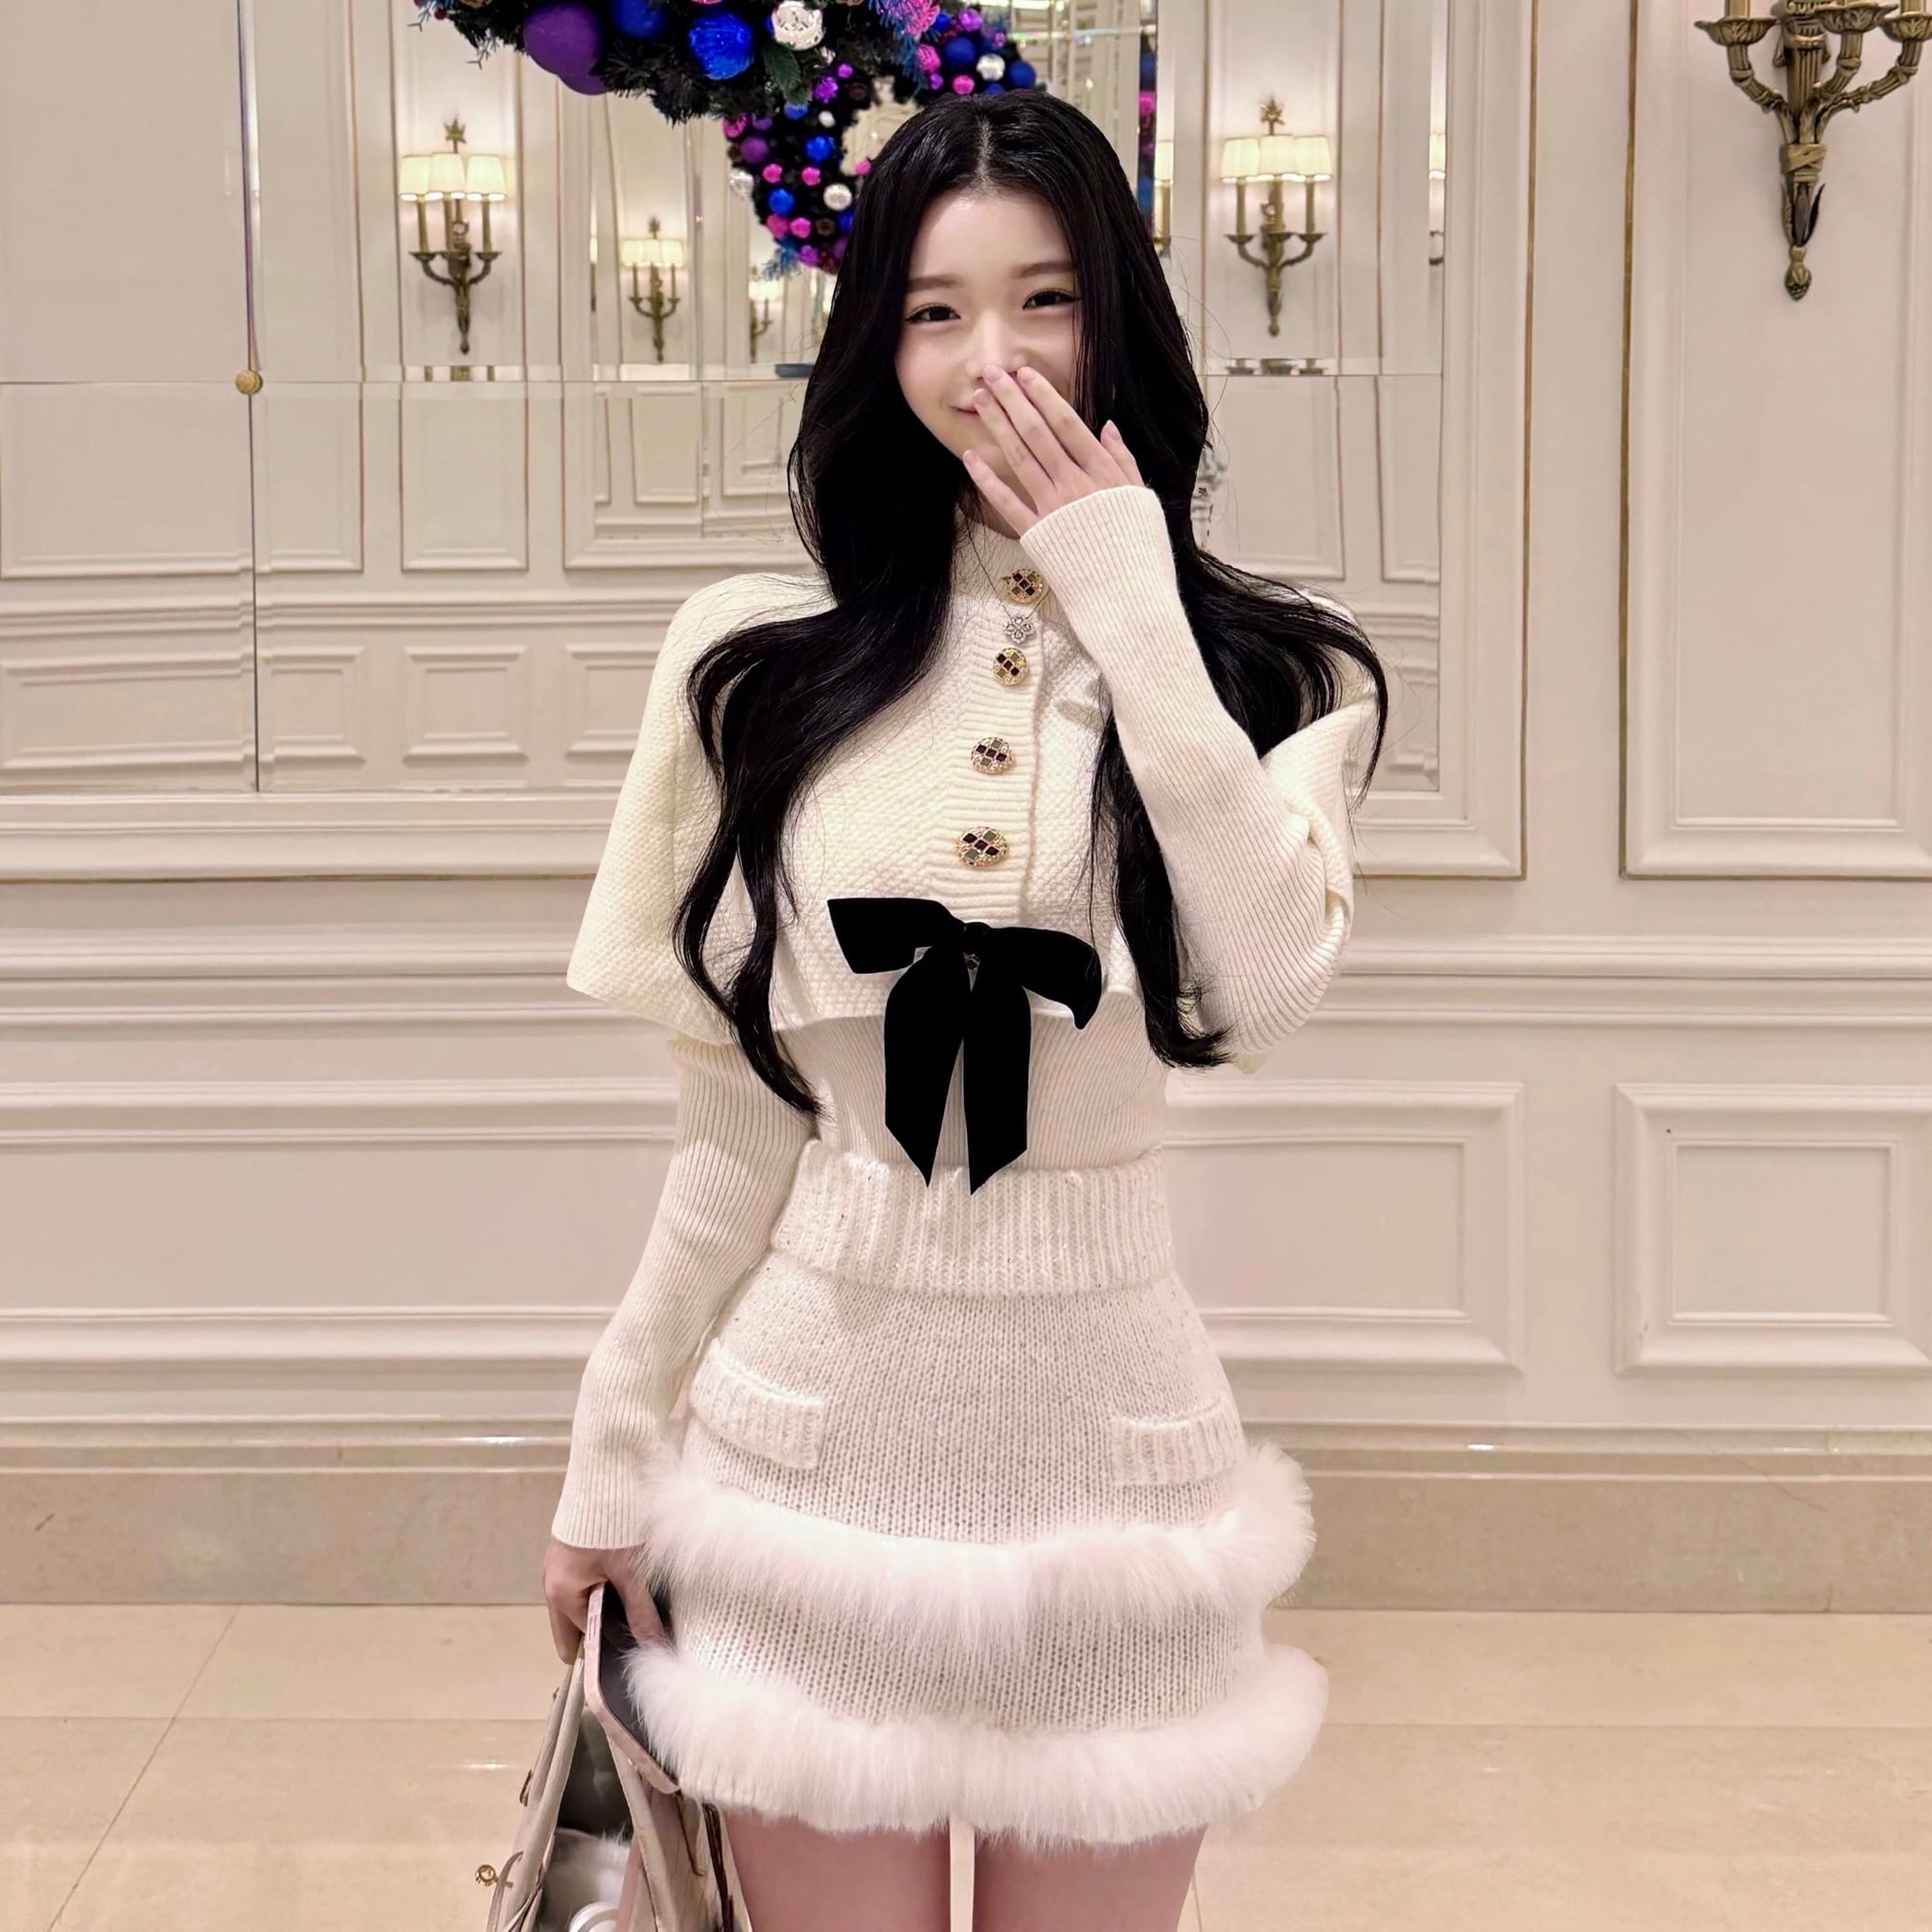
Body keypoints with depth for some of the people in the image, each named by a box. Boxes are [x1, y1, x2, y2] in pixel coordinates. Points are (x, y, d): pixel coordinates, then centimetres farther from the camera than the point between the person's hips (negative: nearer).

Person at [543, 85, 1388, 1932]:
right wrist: (613, 1455, 9)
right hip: (816, 1413, 0)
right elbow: (732, 1122, 5)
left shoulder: (1264, 671, 0)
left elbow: (1263, 986, -21)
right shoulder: (764, 663, 0)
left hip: (1102, 1416, 0)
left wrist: (1130, 608, -16)